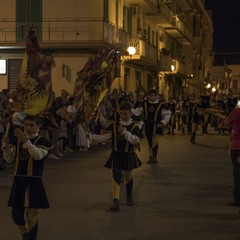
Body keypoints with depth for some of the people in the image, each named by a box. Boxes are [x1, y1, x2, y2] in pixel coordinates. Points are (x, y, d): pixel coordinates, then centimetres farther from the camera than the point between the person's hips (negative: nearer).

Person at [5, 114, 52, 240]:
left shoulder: (42, 141, -7)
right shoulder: (19, 140, 11)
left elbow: (38, 155, -29)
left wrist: (25, 140, -34)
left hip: (33, 182, -5)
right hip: (19, 180, 5)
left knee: (31, 214, -3)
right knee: (16, 214, 8)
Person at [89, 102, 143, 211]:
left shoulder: (135, 126, -7)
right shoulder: (114, 125, -1)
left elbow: (136, 140, -21)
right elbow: (105, 137, -6)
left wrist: (125, 132, -32)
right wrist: (91, 136, -20)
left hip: (128, 156, 0)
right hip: (116, 155, 0)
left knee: (128, 176, 17)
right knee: (116, 177, -7)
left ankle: (129, 196, 41)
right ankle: (116, 202, -10)